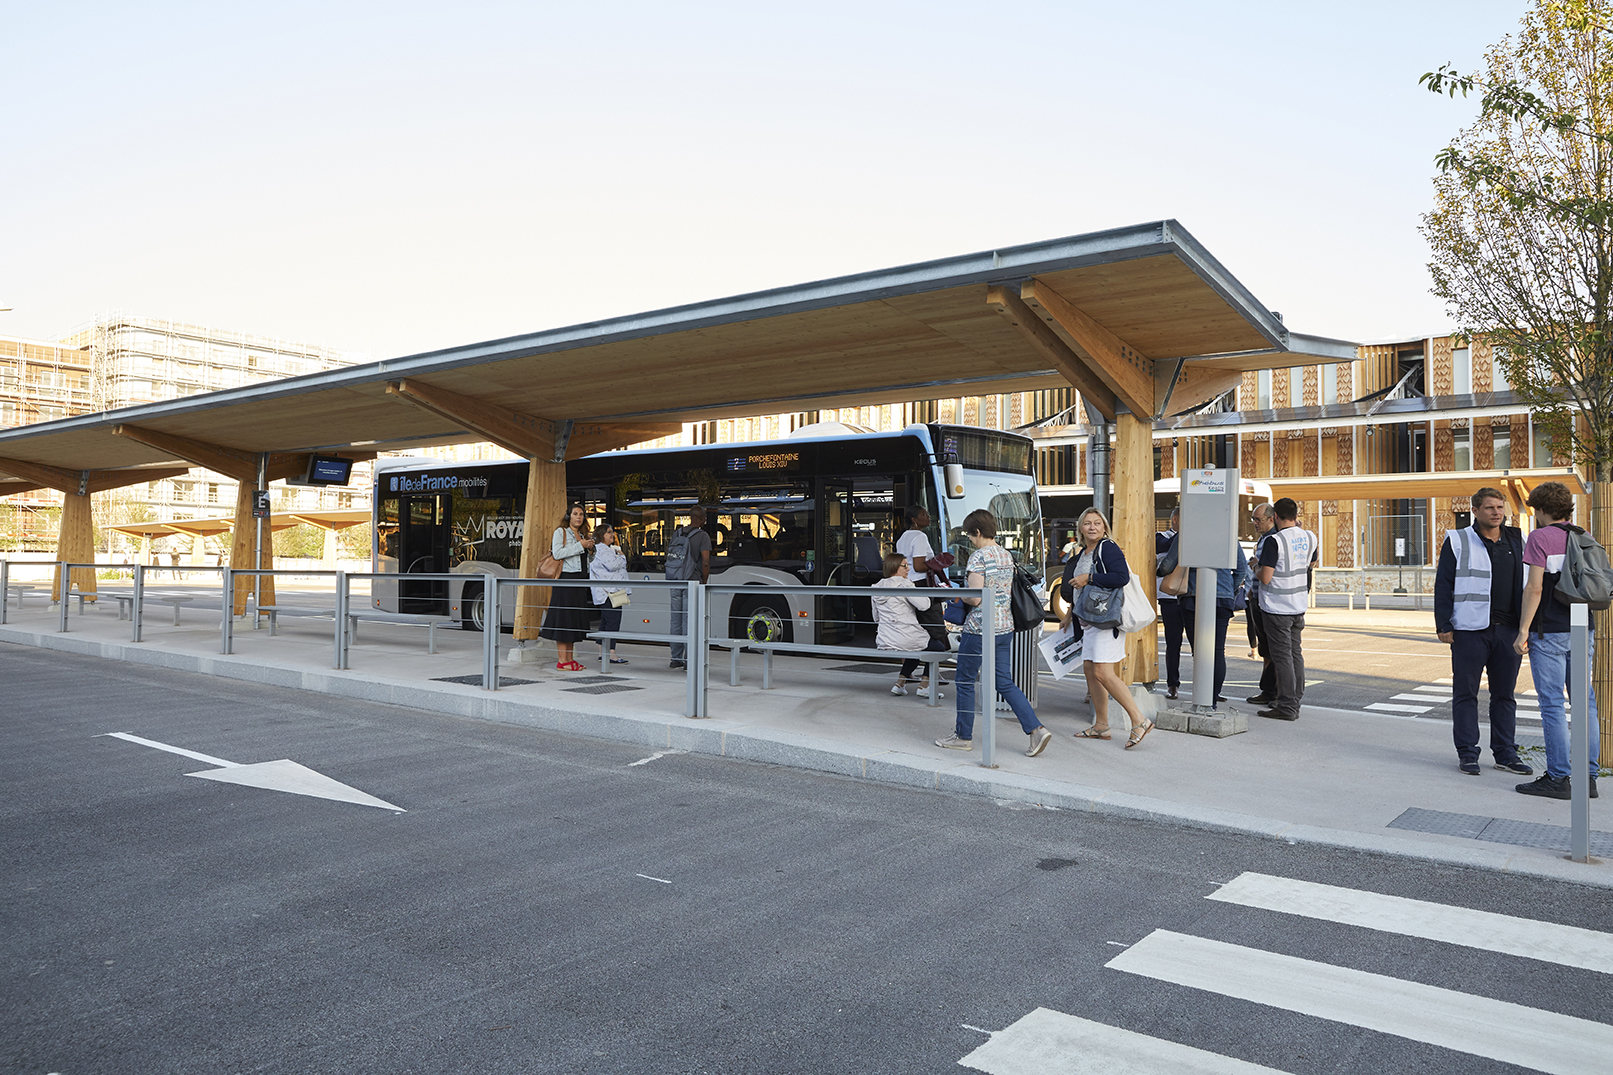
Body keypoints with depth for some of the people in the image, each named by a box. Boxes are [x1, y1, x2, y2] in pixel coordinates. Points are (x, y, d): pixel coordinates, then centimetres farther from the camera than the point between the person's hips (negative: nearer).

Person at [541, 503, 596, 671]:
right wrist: (580, 546, -13)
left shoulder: (582, 535, 19)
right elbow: (557, 553, -16)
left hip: (579, 579, 8)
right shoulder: (560, 532, -1)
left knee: (574, 619, 8)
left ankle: (570, 659, 13)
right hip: (565, 578, -8)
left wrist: (589, 548, 5)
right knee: (563, 618, -7)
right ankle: (562, 660, -6)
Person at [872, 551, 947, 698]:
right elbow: (924, 605, -19)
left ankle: (900, 683, 24)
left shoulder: (877, 587, 10)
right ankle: (924, 686, 11)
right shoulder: (904, 584, -13)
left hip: (883, 642, 7)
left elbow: (876, 618, 18)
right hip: (906, 639, -7)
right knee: (939, 648, 16)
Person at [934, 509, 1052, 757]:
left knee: (965, 681, 7)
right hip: (1005, 626, 8)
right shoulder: (1007, 556, 11)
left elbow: (975, 598, -20)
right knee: (1005, 683, 11)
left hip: (980, 628, -8)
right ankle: (1036, 729, 0)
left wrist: (959, 595, 1)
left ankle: (963, 736, 17)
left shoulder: (978, 557, -15)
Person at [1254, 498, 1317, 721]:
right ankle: (1295, 701, 22)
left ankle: (1287, 708, 0)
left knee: (1282, 656, -3)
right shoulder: (1309, 537, 3)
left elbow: (1266, 578, -20)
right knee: (1295, 653, 14)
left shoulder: (1273, 541, -19)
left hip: (1277, 608, -7)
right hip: (1299, 605, 7)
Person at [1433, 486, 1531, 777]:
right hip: (1470, 630, -4)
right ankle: (1467, 753, 10)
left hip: (1508, 630, 4)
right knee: (1465, 693, 2)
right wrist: (1443, 625, -8)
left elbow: (1527, 584, 17)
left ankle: (1505, 753, 19)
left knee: (1505, 694, 10)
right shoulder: (1457, 541, -1)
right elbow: (1443, 586, -2)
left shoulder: (1517, 541, 12)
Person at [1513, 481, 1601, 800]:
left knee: (1552, 704, -3)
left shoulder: (1540, 537, -8)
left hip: (1549, 631, -7)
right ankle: (1588, 777, 13)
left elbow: (1535, 587, -15)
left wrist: (1523, 631, -12)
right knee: (1583, 702, 9)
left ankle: (1558, 778, -1)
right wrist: (1591, 635, 22)